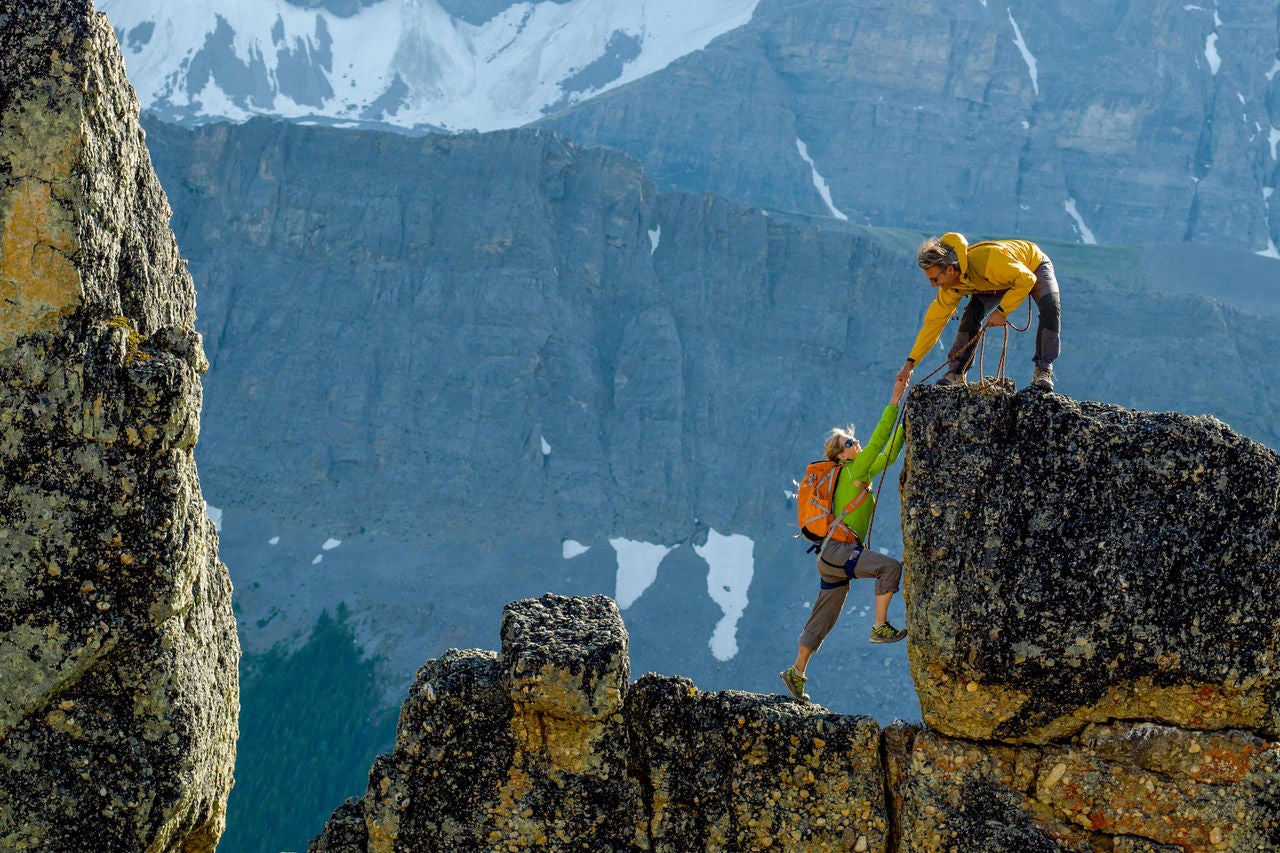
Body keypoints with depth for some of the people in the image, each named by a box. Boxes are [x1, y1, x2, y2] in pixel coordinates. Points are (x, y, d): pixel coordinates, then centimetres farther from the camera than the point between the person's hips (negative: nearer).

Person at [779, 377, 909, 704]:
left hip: (834, 559, 9)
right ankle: (880, 627, -23)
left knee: (821, 622, 13)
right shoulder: (853, 471, -7)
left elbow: (887, 455, 22)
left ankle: (796, 672, 19)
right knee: (890, 566, -26)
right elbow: (878, 442, -15)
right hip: (837, 551, -9)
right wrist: (894, 402, -16)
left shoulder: (859, 474, 17)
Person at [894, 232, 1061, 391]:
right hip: (999, 282, 5)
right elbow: (933, 323, -15)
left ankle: (1043, 370, -20)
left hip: (1033, 266, -5)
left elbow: (1026, 280, -37)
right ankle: (956, 373, -8)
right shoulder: (951, 287, -23)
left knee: (1050, 309, -29)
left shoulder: (987, 258, -46)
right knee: (971, 315, -18)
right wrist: (910, 362, -16)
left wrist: (1002, 311, -37)